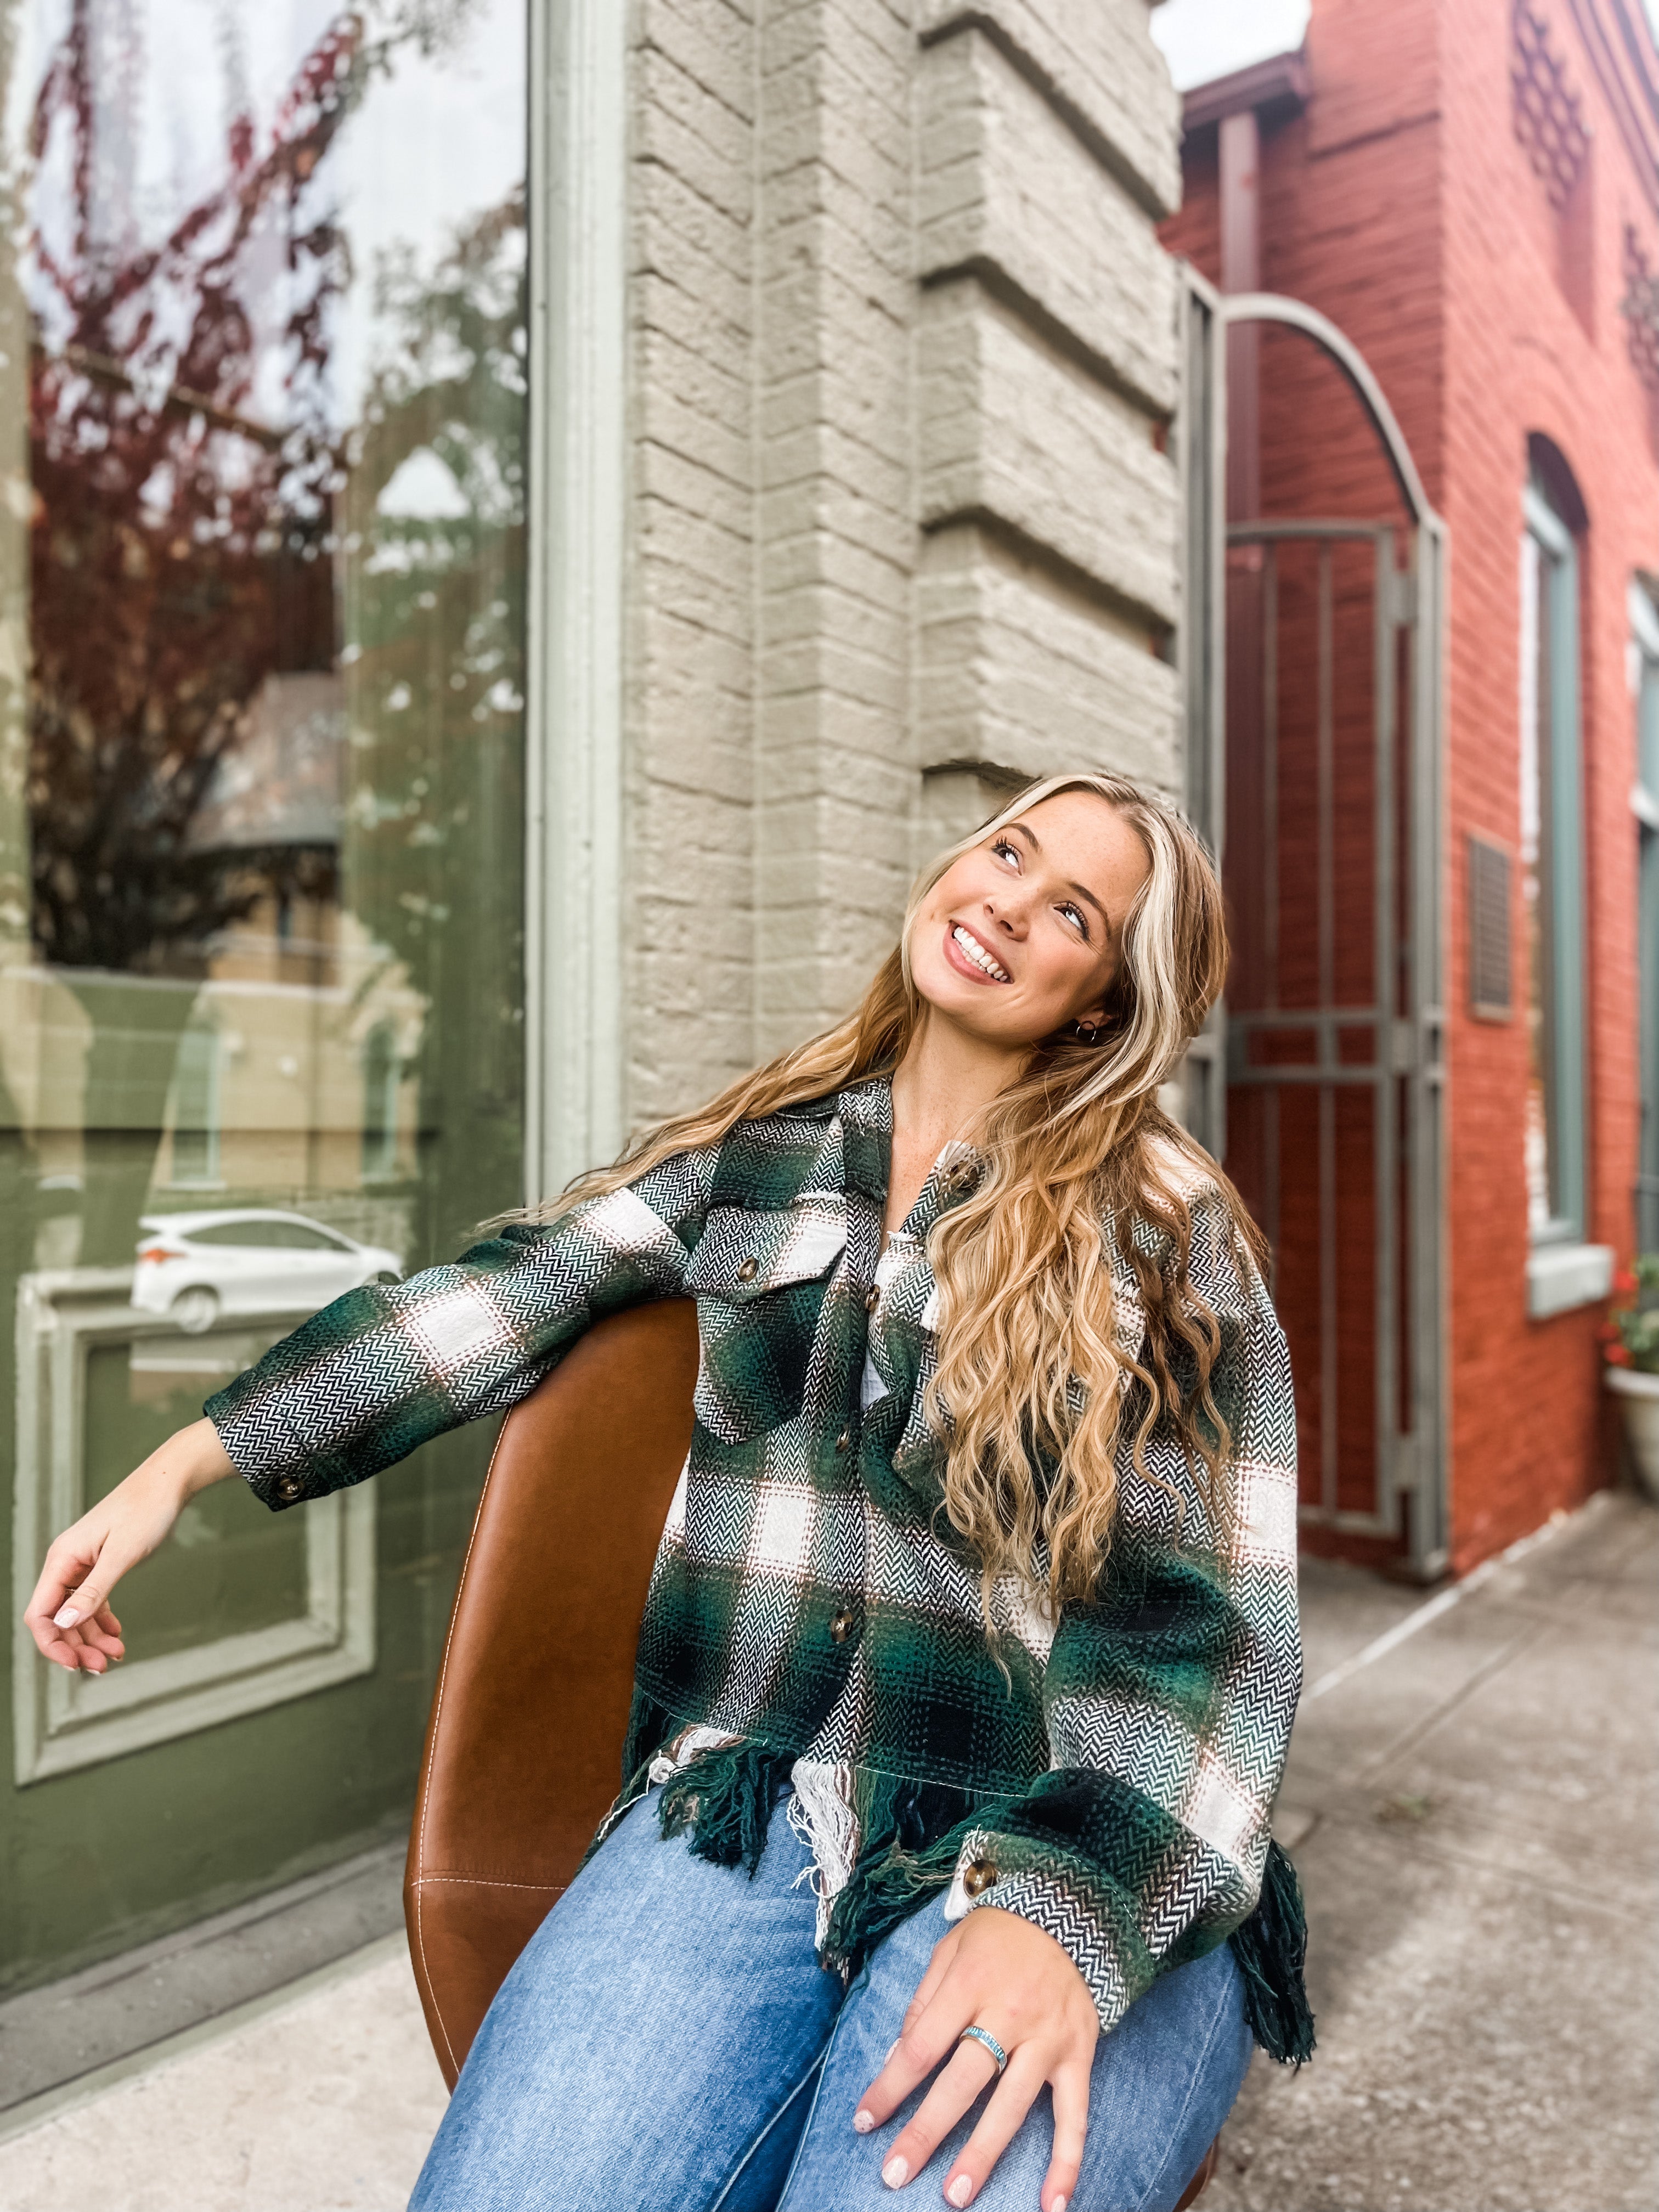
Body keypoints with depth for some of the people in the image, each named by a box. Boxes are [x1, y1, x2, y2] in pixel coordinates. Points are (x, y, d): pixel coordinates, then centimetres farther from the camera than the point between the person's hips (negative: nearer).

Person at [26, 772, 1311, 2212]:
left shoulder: (1173, 1230, 0)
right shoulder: (770, 1142, 10)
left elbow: (1220, 1620, -6)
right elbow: (508, 1294, 12)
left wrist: (1068, 1913, -22)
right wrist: (188, 1462, 11)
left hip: (1085, 1863, -2)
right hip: (744, 1819, 2)